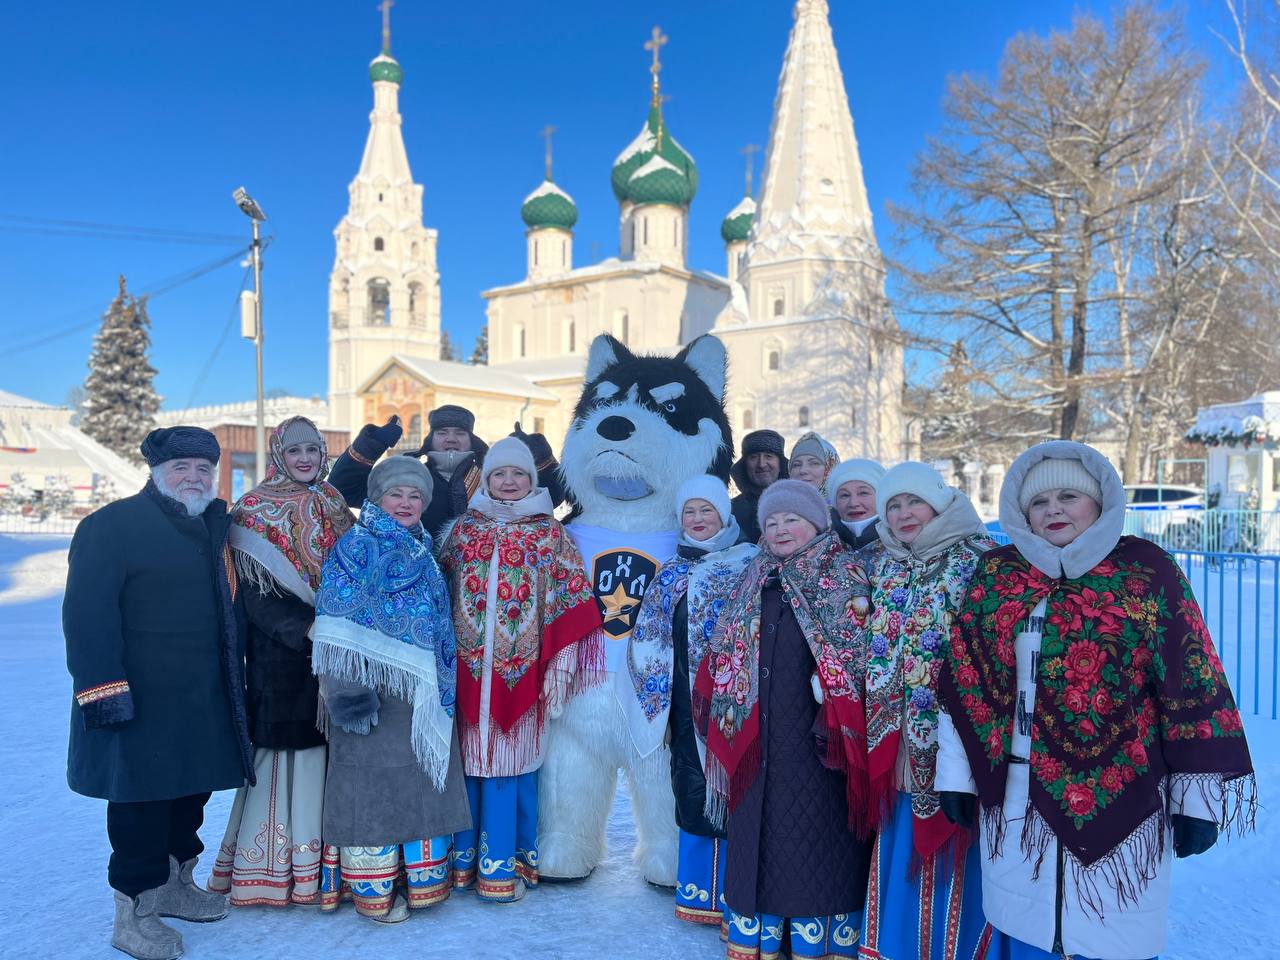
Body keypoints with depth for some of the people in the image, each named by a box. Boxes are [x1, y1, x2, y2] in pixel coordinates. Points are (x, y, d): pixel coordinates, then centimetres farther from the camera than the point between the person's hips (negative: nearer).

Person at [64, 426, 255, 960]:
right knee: (143, 799, 2)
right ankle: (134, 910, 18)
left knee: (192, 789, 17)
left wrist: (237, 674, 19)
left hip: (206, 700, 8)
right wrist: (103, 686, -23)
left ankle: (174, 882, 36)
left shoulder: (214, 528, 13)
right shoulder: (113, 525, -11)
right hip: (141, 702, -7)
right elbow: (87, 613, -17)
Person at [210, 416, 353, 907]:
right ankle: (271, 866, 10)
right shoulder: (255, 510, -3)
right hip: (280, 651, -4)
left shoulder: (335, 507, 13)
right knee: (281, 746, -2)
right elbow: (254, 590, -10)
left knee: (323, 747, 7)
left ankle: (319, 859, 17)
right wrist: (307, 629, -20)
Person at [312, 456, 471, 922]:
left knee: (423, 782, 11)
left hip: (425, 692, 7)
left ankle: (423, 878, 24)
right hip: (375, 692, -6)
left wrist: (443, 688, 19)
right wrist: (348, 691, -19)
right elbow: (338, 628, -12)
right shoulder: (356, 548, -5)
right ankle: (372, 890, 15)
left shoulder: (423, 553, 15)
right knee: (373, 784, 1)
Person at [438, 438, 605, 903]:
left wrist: (560, 663, -7)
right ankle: (468, 858, 21)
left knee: (514, 759, 3)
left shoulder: (550, 533, 2)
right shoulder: (464, 529, 7)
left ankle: (504, 862, 15)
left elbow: (567, 602, 0)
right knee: (472, 757, 6)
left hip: (522, 668, -1)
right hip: (471, 667, 2)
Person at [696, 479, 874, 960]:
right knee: (758, 833, 11)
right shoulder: (754, 581, 14)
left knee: (817, 838, 2)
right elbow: (725, 656, 17)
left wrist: (839, 716, -15)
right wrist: (723, 710, 9)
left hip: (817, 735, -4)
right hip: (758, 735, 5)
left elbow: (859, 651, -8)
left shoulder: (846, 577, -1)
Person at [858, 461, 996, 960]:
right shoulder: (882, 566, 11)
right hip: (897, 729, 5)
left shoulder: (976, 560, -7)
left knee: (952, 852, 3)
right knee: (900, 846, 14)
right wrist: (872, 709, 13)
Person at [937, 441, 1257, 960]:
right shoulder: (995, 576, 4)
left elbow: (1194, 686, -4)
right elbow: (963, 683, 4)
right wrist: (957, 774, 3)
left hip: (1119, 805, -2)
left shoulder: (1148, 571, -3)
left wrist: (1197, 796, -6)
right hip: (1017, 805, 2)